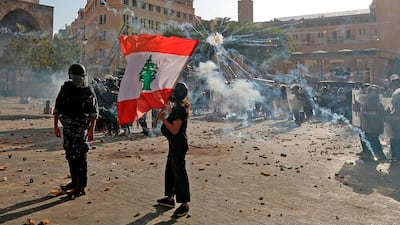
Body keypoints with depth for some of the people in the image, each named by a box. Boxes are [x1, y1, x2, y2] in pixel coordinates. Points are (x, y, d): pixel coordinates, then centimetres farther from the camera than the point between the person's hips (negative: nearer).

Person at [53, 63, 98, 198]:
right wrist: (55, 126, 5)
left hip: (81, 127, -5)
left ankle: (81, 186, -1)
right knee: (70, 155, 13)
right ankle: (74, 182, 28)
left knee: (80, 156, -7)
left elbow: (94, 113, -6)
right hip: (67, 127, 5)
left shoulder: (88, 92, -4)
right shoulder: (65, 89, 7)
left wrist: (91, 130, -14)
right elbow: (57, 108, 10)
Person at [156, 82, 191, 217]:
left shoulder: (179, 109, -22)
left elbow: (175, 130, -27)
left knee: (179, 173, -3)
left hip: (179, 145, -11)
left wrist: (163, 119, -20)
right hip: (174, 144, 11)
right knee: (170, 170, 19)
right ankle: (170, 199, 33)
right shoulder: (178, 106, 9)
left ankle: (185, 205, 7)